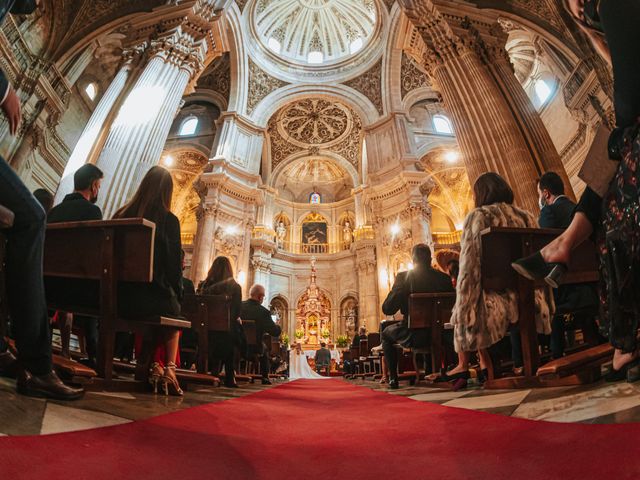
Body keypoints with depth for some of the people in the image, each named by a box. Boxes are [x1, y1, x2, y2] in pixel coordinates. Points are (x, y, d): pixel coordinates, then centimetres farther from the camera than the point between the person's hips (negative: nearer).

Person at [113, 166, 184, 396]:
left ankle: (152, 367, 25)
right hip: (153, 297, -4)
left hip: (121, 298, 4)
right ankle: (169, 369, 15)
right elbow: (174, 265, -6)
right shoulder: (168, 219, -8)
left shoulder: (122, 214, 4)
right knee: (174, 311, 27)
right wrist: (178, 295, 10)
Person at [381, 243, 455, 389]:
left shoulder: (403, 277, -11)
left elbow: (387, 309, -10)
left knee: (386, 334, 26)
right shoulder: (444, 278, -2)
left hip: (413, 336, -3)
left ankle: (393, 378, 20)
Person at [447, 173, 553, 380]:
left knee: (462, 309, 20)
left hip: (497, 299, -5)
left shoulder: (477, 216, -4)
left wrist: (462, 311, -8)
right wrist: (544, 304, 20)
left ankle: (464, 365, 19)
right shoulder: (527, 217, 12)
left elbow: (469, 267, -11)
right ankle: (521, 360, 27)